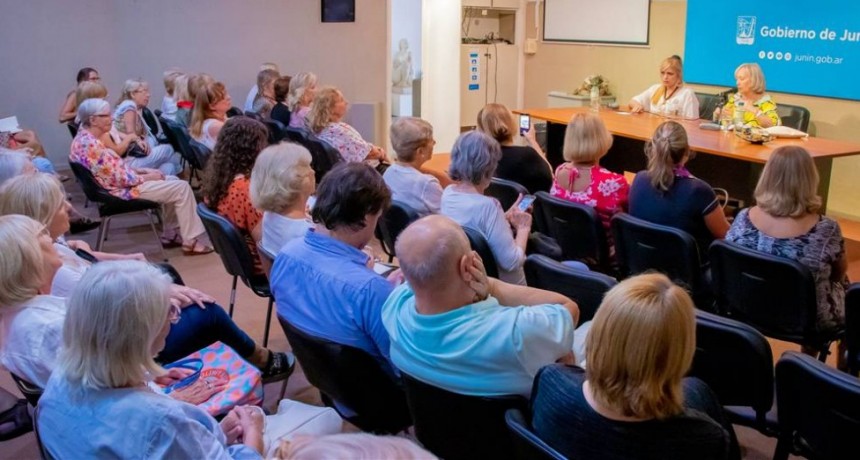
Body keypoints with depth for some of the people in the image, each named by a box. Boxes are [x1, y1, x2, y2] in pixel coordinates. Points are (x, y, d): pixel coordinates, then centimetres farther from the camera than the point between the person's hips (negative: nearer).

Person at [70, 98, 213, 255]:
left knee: (173, 181, 18)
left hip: (120, 185, 11)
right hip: (121, 190, -11)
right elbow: (119, 178, -25)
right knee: (181, 187, -10)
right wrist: (146, 177, -11)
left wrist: (142, 171, 7)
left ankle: (170, 234, 19)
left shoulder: (83, 139, 9)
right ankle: (191, 242, -6)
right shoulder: (91, 145, -25)